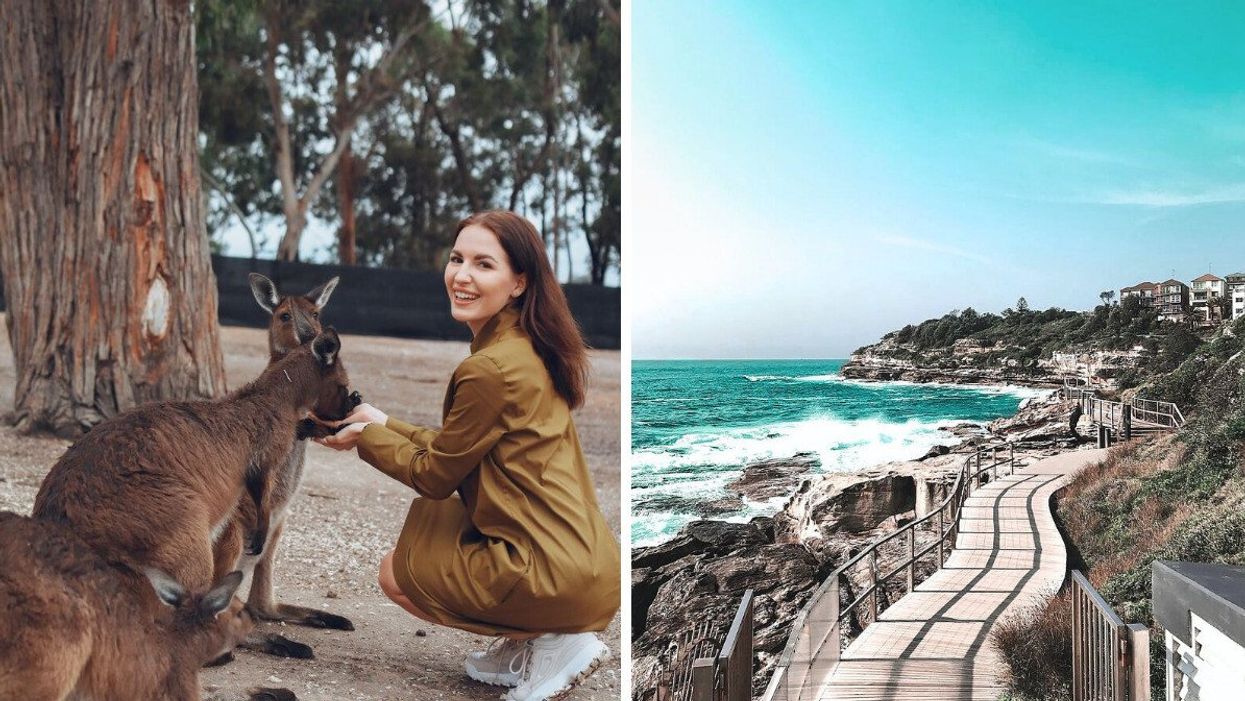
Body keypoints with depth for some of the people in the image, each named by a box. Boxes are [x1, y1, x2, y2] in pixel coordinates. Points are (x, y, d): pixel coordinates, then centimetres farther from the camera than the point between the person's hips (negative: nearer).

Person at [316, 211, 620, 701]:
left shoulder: (491, 368, -20)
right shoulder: (533, 349, 8)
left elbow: (435, 476, -5)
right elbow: (458, 447, 17)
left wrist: (364, 437, 9)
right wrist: (385, 423, 20)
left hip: (557, 576, -9)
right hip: (585, 556, 9)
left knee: (396, 574, 12)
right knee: (431, 514, 23)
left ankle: (551, 642, 3)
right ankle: (523, 644, 17)